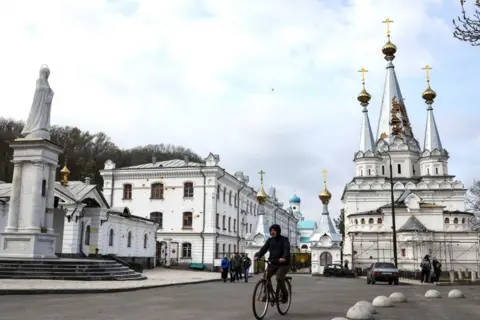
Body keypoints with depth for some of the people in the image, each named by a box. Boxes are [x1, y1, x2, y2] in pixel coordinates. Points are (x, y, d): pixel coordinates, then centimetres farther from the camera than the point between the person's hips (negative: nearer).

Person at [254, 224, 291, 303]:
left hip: (283, 264, -5)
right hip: (273, 263, 5)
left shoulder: (284, 239, -6)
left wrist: (284, 258, -44)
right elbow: (264, 249, -4)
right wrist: (257, 256, -23)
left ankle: (285, 294, -1)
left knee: (279, 278, -23)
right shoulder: (270, 240, 8)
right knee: (266, 277, -12)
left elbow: (287, 249, -23)